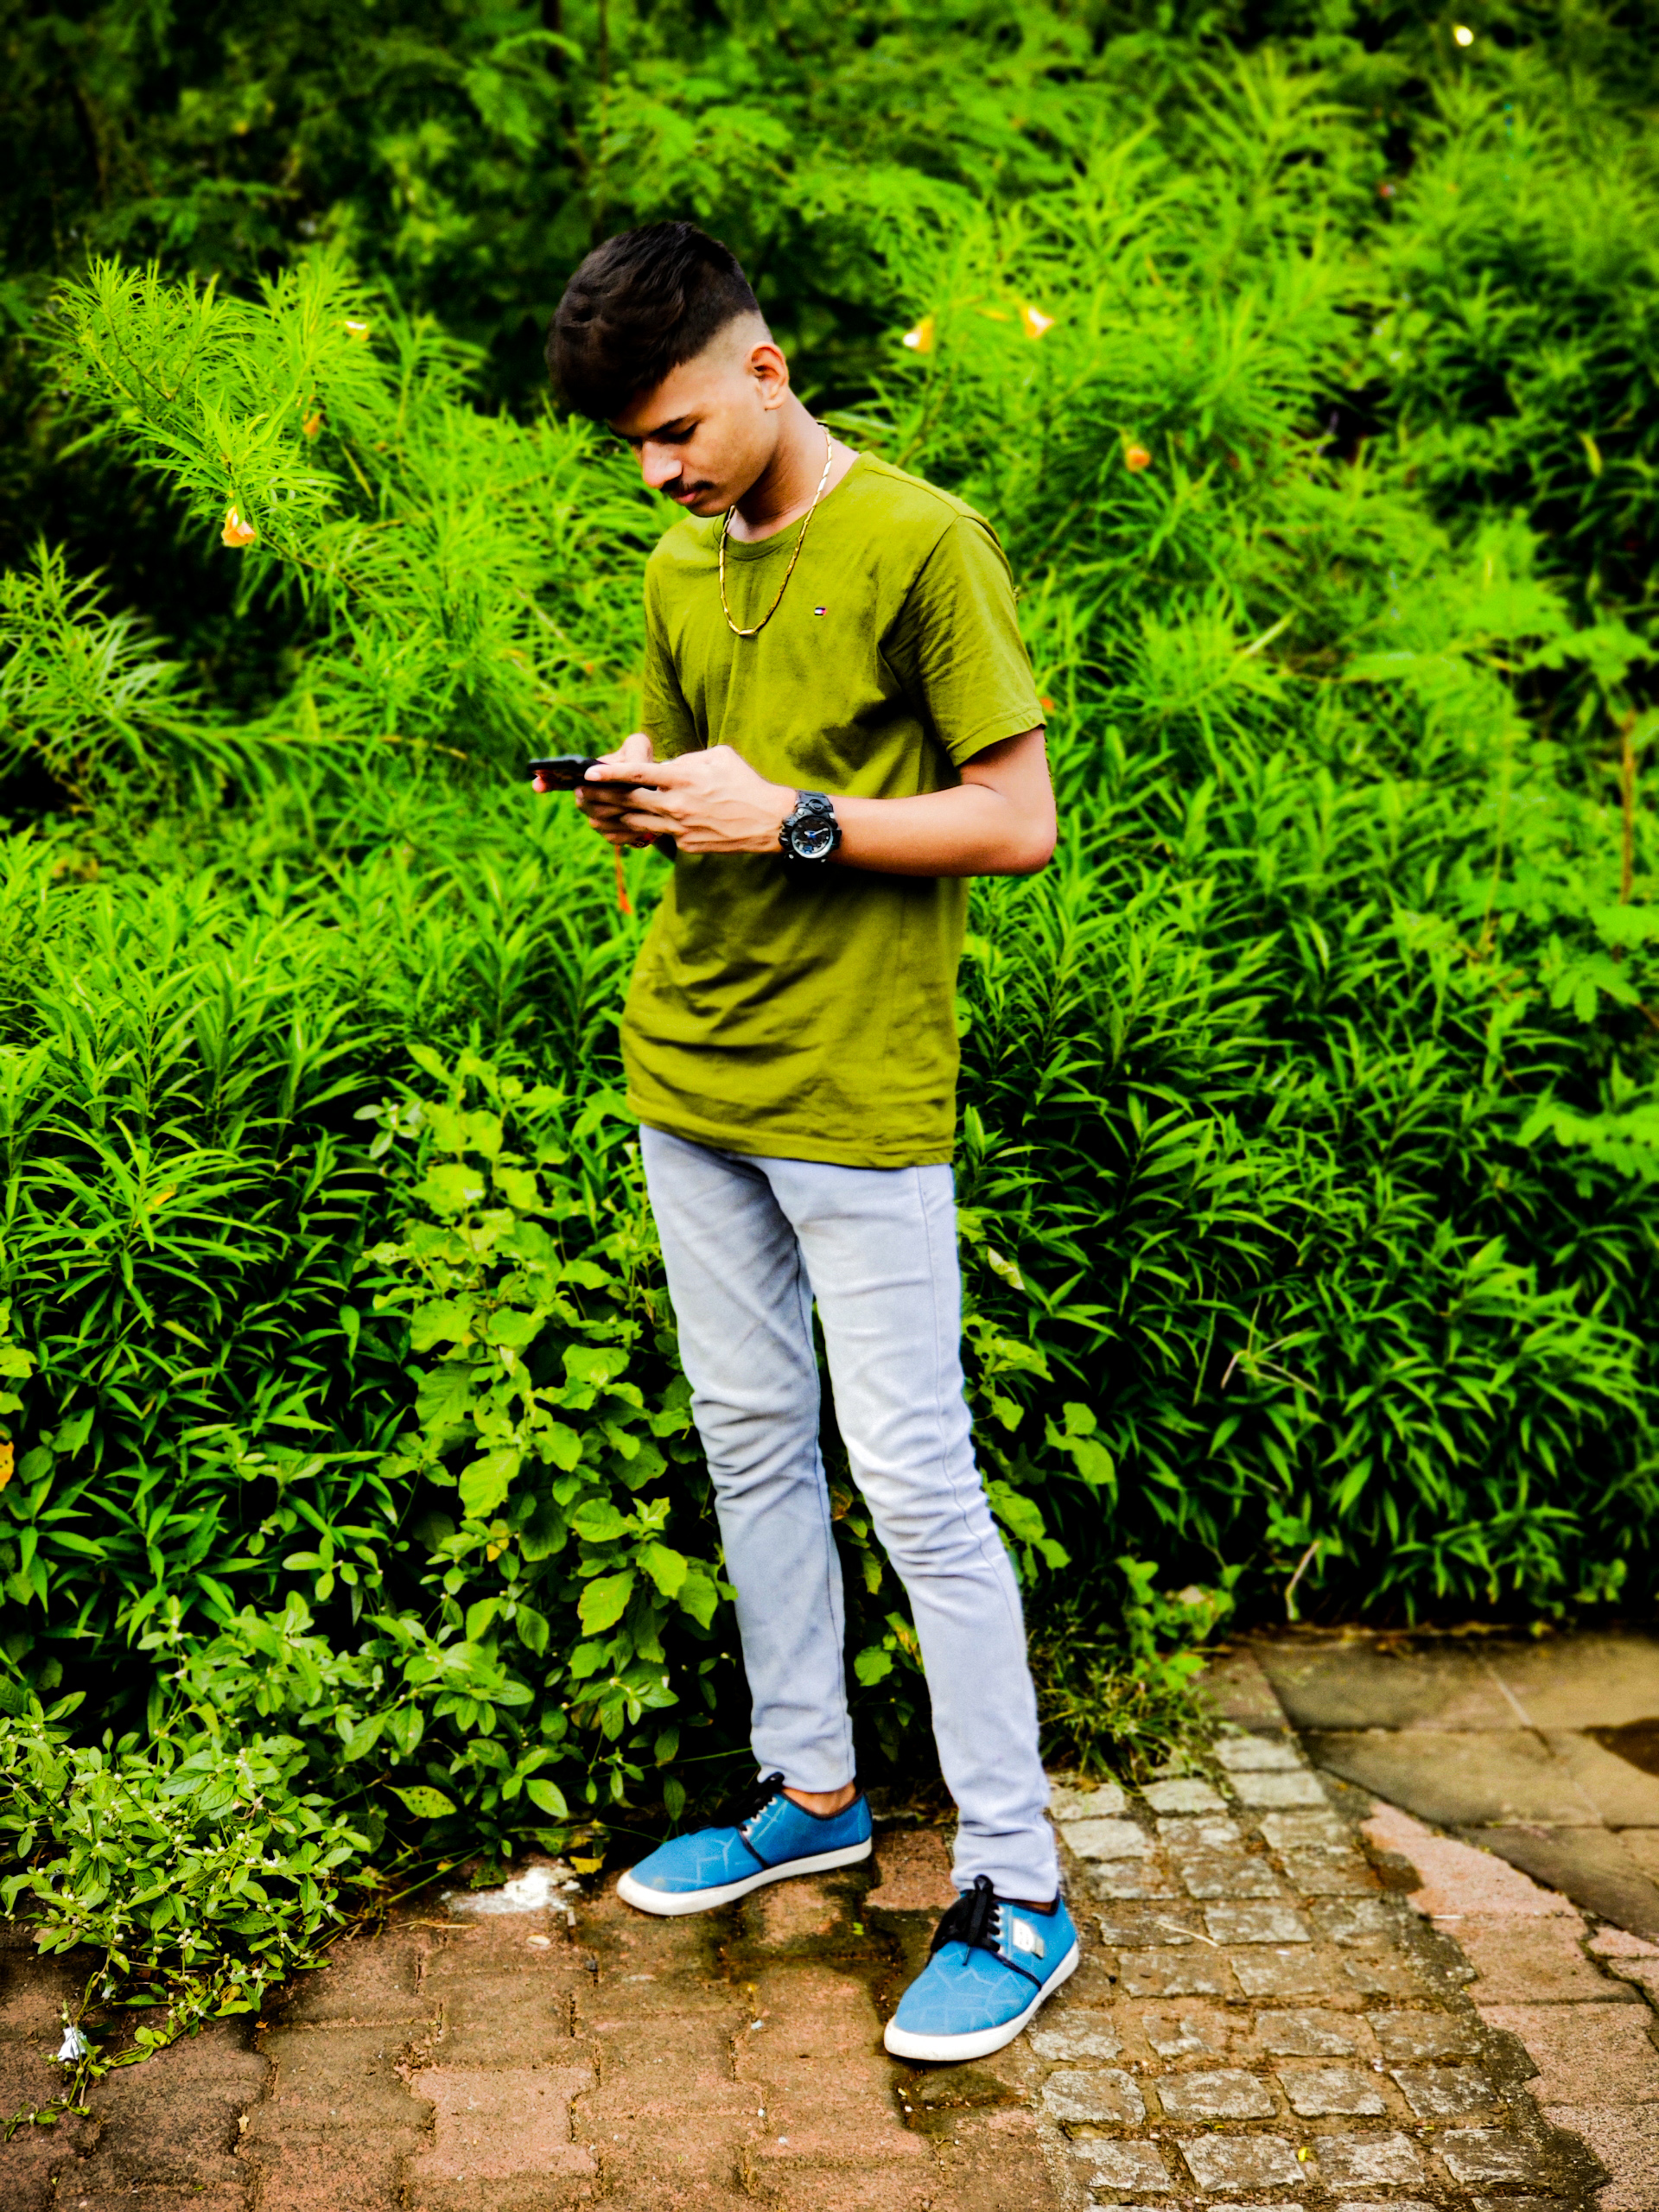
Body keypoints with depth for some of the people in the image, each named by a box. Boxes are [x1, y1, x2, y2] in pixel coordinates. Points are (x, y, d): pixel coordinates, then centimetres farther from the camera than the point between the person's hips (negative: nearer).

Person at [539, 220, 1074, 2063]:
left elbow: (1018, 821, -11)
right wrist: (637, 800, -2)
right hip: (690, 1074, 7)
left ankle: (1017, 1893, 8)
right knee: (749, 1445, 14)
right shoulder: (681, 569, 13)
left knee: (915, 1481, -4)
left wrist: (790, 818, -18)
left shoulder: (921, 543, -9)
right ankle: (811, 1792, 30)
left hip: (861, 1097, -7)